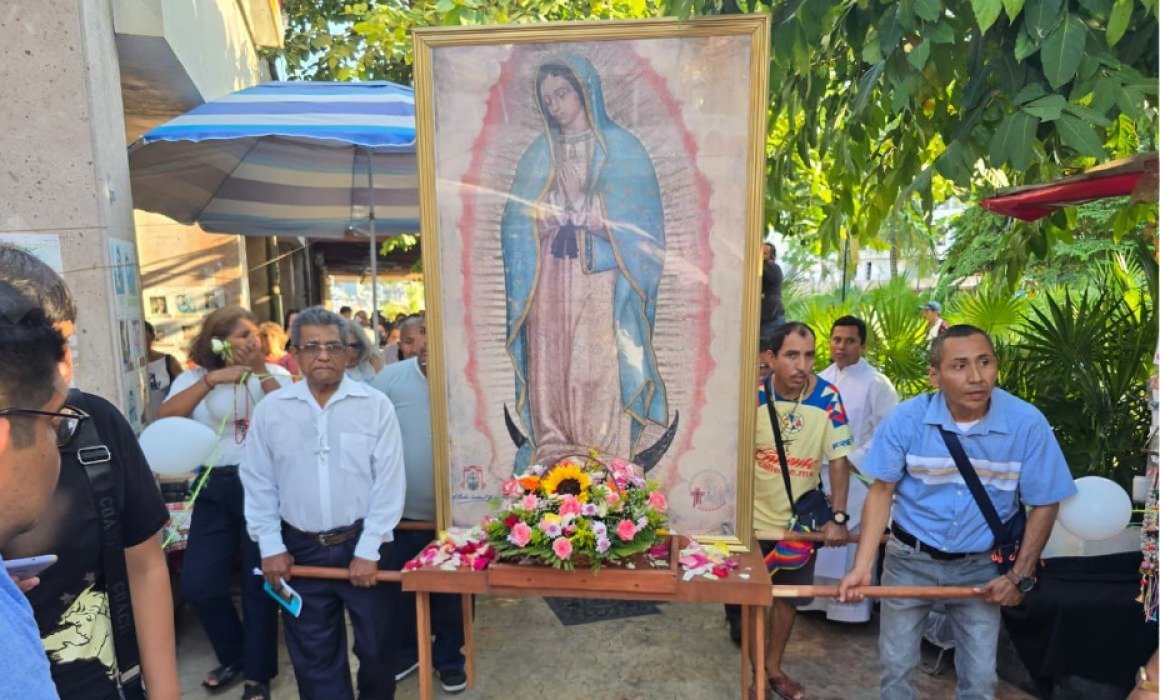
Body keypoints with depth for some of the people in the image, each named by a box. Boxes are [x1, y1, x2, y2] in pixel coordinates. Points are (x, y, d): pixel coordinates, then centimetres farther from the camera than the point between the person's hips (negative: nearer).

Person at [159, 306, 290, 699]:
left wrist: (261, 373, -17)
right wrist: (212, 379, -21)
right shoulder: (195, 378, 4)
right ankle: (233, 656, 30)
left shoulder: (274, 374, 0)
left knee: (259, 583, 5)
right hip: (214, 489, 3)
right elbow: (166, 415, -13)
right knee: (198, 582, 4)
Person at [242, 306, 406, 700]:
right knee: (313, 654, 15)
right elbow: (259, 483, 5)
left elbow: (389, 483, -8)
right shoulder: (271, 410, -1)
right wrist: (270, 547, 1)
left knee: (375, 645, 15)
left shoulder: (375, 406, -8)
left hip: (362, 545, -1)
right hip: (301, 549, 2)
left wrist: (368, 550, -10)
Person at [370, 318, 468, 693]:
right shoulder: (390, 378, -5)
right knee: (402, 587, 19)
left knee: (452, 590, 15)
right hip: (404, 510, 1)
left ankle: (449, 656, 37)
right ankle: (405, 650, 42)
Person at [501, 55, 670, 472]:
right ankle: (552, 463, 8)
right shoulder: (538, 154, 16)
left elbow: (642, 224, 1)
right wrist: (561, 218, -7)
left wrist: (595, 219, -11)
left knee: (601, 371, -8)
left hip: (600, 281, -3)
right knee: (549, 369, -1)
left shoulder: (621, 148, 7)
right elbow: (517, 224, 9)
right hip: (548, 280, 3)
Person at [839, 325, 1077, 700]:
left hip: (980, 567, 1)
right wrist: (862, 566, -17)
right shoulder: (905, 419, -18)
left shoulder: (1027, 423, -16)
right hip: (910, 559, 0)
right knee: (896, 666, 13)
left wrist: (1020, 576, -5)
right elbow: (882, 491, -10)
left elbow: (1044, 504, -4)